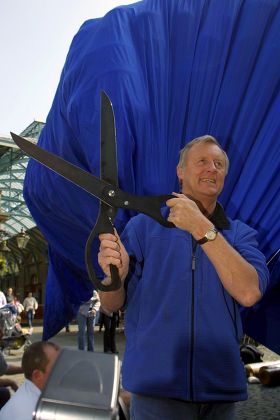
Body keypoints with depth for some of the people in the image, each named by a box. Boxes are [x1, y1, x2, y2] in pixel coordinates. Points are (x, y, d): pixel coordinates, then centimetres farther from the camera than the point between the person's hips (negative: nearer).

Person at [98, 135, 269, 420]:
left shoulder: (241, 234, 3)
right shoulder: (143, 225, -1)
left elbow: (249, 293, -16)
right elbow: (111, 305, -1)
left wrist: (203, 228, -21)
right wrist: (115, 276, -23)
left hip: (221, 387, 3)